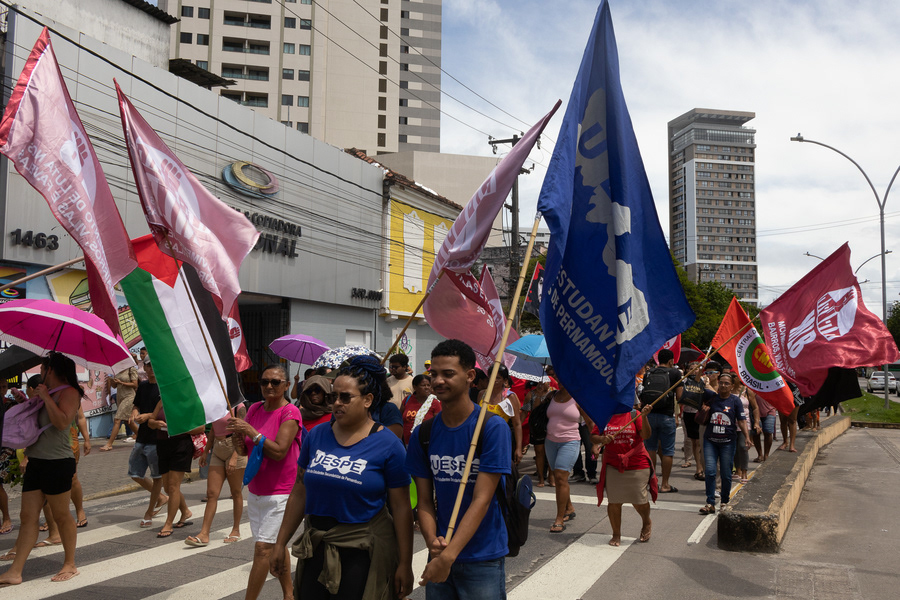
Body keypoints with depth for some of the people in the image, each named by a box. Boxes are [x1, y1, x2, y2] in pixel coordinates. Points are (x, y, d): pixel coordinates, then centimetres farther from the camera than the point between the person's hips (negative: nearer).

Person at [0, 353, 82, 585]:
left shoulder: (68, 392, -9)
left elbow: (62, 422, -24)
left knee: (61, 515, 2)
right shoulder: (47, 393, 18)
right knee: (28, 517, 5)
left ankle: (70, 565, 14)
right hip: (36, 461, 9)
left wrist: (45, 397, -17)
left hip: (57, 463, -9)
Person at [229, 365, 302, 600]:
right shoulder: (254, 409, 6)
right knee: (275, 546, 15)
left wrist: (251, 431, -24)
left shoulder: (291, 413, -13)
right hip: (255, 490, 7)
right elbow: (243, 451, 8)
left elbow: (279, 451, -21)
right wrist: (236, 433, -13)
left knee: (263, 548, -8)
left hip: (280, 493, -7)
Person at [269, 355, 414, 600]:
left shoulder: (388, 445, -9)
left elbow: (401, 508, -8)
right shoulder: (317, 436, 4)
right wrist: (280, 544, 10)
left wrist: (405, 564, -8)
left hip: (364, 552, -4)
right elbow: (299, 493, 10)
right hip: (317, 548, 4)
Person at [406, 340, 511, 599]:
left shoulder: (493, 428, -13)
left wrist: (448, 557, -23)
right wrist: (432, 541, -17)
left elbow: (481, 500, -18)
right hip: (441, 557, 4)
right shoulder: (423, 434, 1)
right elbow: (425, 500, 2)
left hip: (483, 560, -4)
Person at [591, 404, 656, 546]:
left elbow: (645, 435, -12)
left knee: (639, 500, 3)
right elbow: (593, 436, 3)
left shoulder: (635, 415, -3)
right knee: (614, 501, 3)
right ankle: (616, 534, 20)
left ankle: (647, 523, 36)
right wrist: (602, 439, -18)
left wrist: (644, 417, -24)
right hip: (613, 466, 2)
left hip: (637, 465, -2)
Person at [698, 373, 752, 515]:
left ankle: (725, 502, 24)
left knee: (726, 474, 6)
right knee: (710, 471, -8)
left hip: (728, 442, -1)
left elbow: (742, 420, -3)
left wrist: (747, 437, -13)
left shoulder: (735, 400, -1)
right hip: (710, 440, 1)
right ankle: (710, 503, -4)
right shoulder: (711, 396, 3)